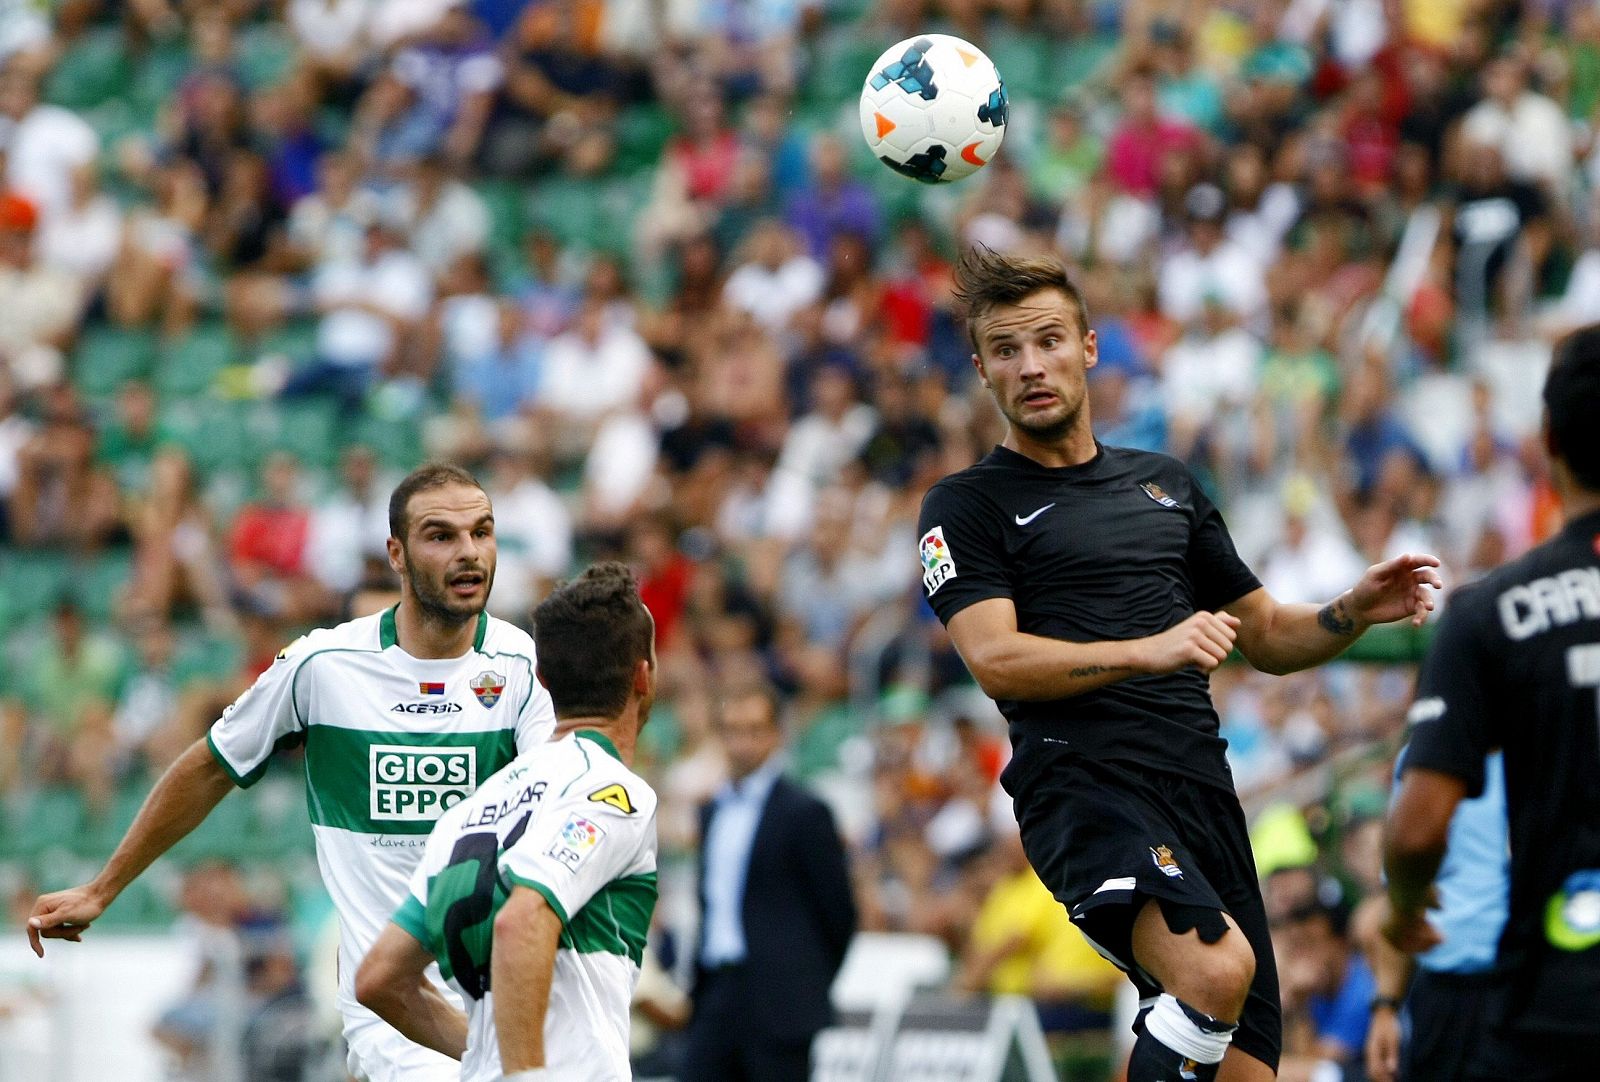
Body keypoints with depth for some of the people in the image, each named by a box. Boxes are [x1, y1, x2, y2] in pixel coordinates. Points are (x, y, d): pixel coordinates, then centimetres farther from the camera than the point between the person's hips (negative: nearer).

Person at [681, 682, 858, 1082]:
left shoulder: (804, 813, -6)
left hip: (778, 1006, -6)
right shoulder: (712, 812, 16)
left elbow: (838, 911, -4)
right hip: (716, 997, 6)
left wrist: (808, 985, 3)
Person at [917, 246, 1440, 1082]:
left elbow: (1267, 637, 28)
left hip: (1202, 793, 6)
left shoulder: (1166, 484, 23)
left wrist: (1357, 610, 7)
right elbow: (996, 659, -9)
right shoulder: (967, 506, 6)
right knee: (1217, 968, -33)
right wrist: (1147, 651, -22)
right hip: (1083, 785, -6)